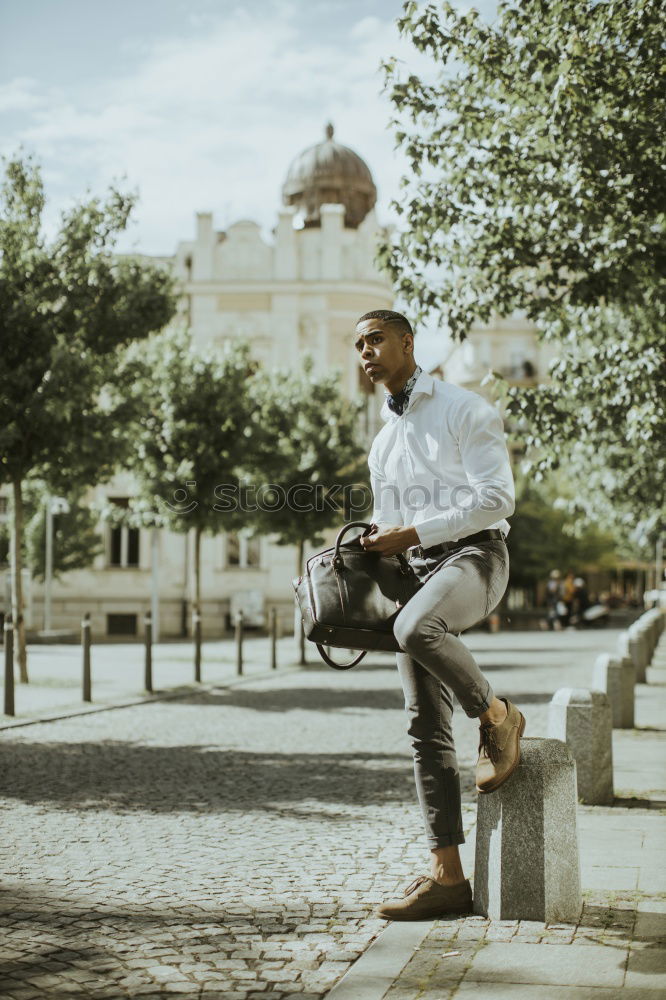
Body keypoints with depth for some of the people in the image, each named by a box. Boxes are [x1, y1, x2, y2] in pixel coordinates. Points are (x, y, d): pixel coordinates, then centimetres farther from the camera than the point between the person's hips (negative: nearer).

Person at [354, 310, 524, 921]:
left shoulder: (464, 410, 0)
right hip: (418, 571, 7)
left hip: (475, 555, -7)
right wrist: (374, 546, 7)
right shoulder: (383, 440, 22)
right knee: (426, 726, -2)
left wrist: (414, 534, -14)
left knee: (415, 627, -40)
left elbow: (497, 498, -11)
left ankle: (496, 716, -12)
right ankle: (447, 877, 0)